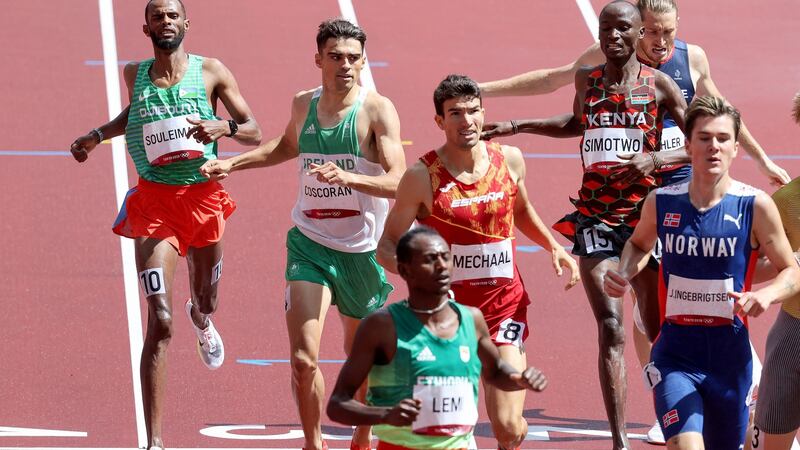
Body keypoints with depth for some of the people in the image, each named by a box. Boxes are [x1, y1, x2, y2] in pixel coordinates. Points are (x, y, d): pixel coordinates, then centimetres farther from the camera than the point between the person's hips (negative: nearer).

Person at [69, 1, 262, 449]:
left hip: (203, 198, 1)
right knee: (161, 321, -14)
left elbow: (256, 132, -1)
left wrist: (224, 126, -21)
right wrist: (98, 135, 13)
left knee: (205, 304, 23)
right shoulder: (135, 74, 2)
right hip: (154, 202, -1)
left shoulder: (211, 72, -4)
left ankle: (202, 319, 67)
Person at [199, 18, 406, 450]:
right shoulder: (303, 105, 2)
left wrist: (348, 177, -37)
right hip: (310, 244, 2)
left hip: (361, 250, -2)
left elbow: (398, 182, -22)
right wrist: (233, 162, 19)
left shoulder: (377, 110, -12)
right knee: (303, 357, -13)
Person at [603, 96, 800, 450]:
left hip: (730, 357, 1)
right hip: (675, 355, -1)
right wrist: (623, 274, 1)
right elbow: (639, 243, 22)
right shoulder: (661, 204, -1)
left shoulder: (756, 206, -6)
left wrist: (766, 294, -19)